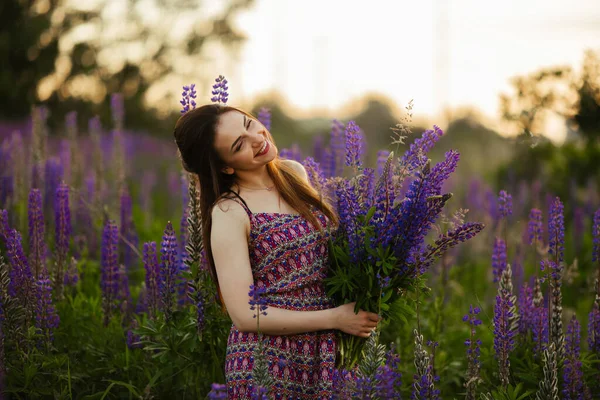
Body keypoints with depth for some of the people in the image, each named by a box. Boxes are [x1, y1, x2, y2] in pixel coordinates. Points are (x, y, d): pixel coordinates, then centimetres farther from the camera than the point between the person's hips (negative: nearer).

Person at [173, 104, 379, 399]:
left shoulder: (294, 173, 4)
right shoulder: (229, 213, -14)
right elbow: (244, 315, -17)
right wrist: (334, 318, -17)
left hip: (326, 352, 6)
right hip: (268, 362, -6)